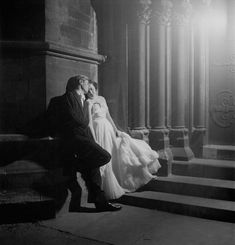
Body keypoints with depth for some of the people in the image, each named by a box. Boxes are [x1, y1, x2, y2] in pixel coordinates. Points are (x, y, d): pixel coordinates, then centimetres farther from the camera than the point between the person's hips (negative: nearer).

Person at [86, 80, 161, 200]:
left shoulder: (102, 99, 10)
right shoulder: (88, 102, -11)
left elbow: (108, 116, 13)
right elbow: (89, 122, -16)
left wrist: (116, 130, 7)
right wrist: (94, 139, -21)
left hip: (109, 128, 7)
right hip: (99, 131, -7)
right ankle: (110, 189, 12)